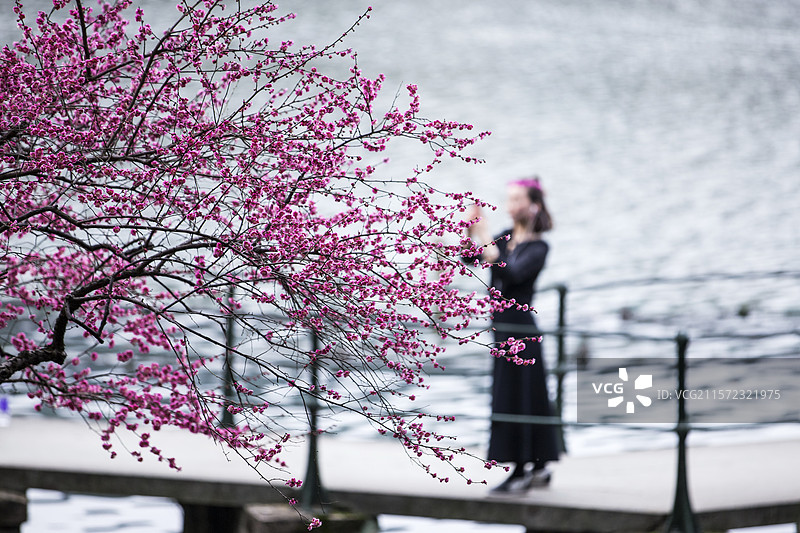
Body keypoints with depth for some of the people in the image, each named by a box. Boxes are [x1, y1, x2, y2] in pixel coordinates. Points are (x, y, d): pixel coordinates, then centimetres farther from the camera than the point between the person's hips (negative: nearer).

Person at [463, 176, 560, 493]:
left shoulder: (538, 247, -10)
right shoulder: (507, 237, 11)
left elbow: (513, 274, -25)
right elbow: (471, 261, 8)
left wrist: (486, 242, -29)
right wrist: (469, 230, -7)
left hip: (519, 327, -7)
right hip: (502, 324, 7)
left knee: (515, 396, -5)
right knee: (529, 396, 12)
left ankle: (521, 471, 1)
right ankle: (539, 468, 20)